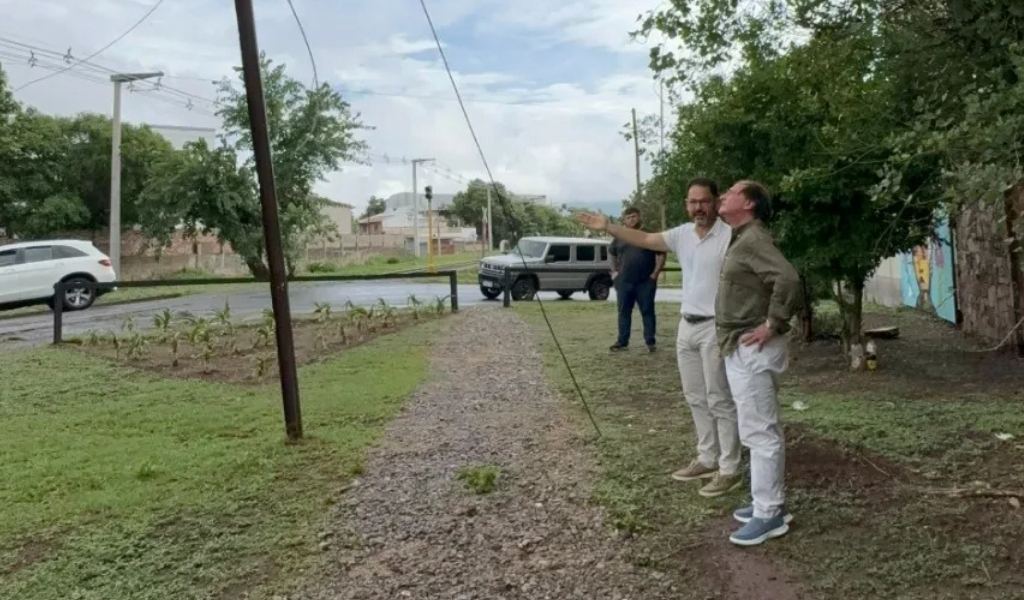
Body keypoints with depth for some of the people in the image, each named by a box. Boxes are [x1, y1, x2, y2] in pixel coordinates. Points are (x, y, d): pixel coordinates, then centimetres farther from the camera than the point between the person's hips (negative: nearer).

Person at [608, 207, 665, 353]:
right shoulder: (619, 237, 11)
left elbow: (661, 255, 2)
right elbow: (612, 254, 25)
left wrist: (655, 274, -5)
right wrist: (614, 271, 15)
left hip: (645, 282, -3)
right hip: (624, 282, 3)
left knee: (647, 312, 1)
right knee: (624, 312, 7)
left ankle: (650, 342, 6)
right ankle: (622, 341, 13)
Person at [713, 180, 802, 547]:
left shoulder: (753, 239, -16)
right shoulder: (742, 240, 16)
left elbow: (788, 279, -29)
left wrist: (773, 324, -23)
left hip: (752, 349, -11)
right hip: (742, 348, 11)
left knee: (759, 432, -5)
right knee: (762, 430, 15)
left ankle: (769, 515, 2)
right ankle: (770, 502, 25)